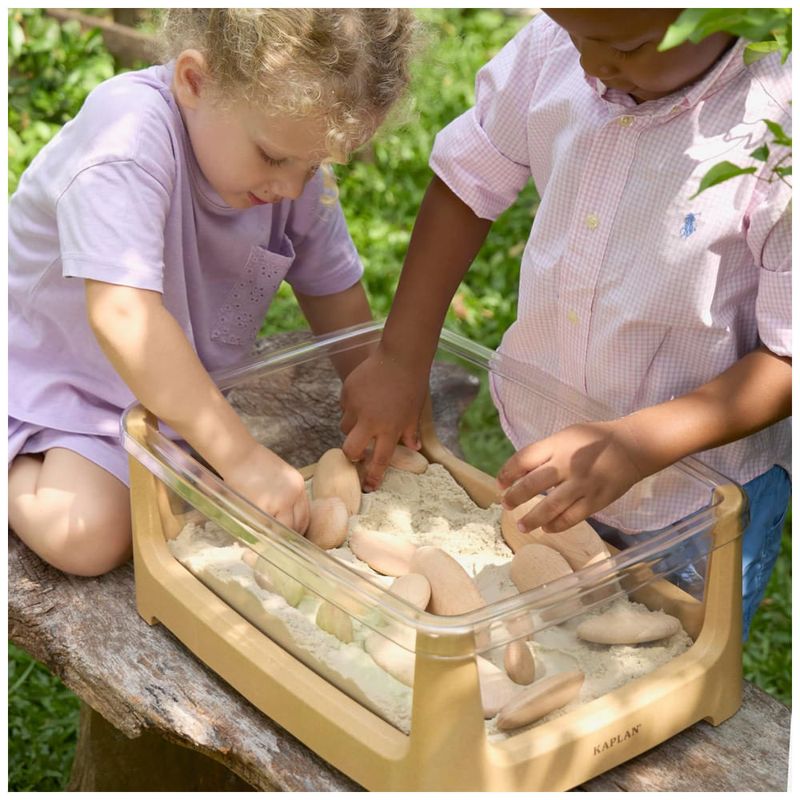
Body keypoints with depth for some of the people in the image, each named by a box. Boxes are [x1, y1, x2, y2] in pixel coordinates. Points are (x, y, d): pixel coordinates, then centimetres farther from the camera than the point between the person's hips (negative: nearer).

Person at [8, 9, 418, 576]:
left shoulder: (294, 151, -12)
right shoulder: (131, 131, -34)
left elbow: (334, 293, 2)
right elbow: (122, 316, -43)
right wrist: (240, 455, -43)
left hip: (184, 382, 7)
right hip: (56, 374, -6)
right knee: (90, 536, -24)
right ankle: (20, 465, 6)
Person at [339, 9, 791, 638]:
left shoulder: (778, 126, -27)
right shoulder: (554, 48, -13)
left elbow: (787, 360, -22)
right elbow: (468, 183, 2)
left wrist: (636, 446, -35)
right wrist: (401, 359, -2)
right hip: (543, 449, 5)